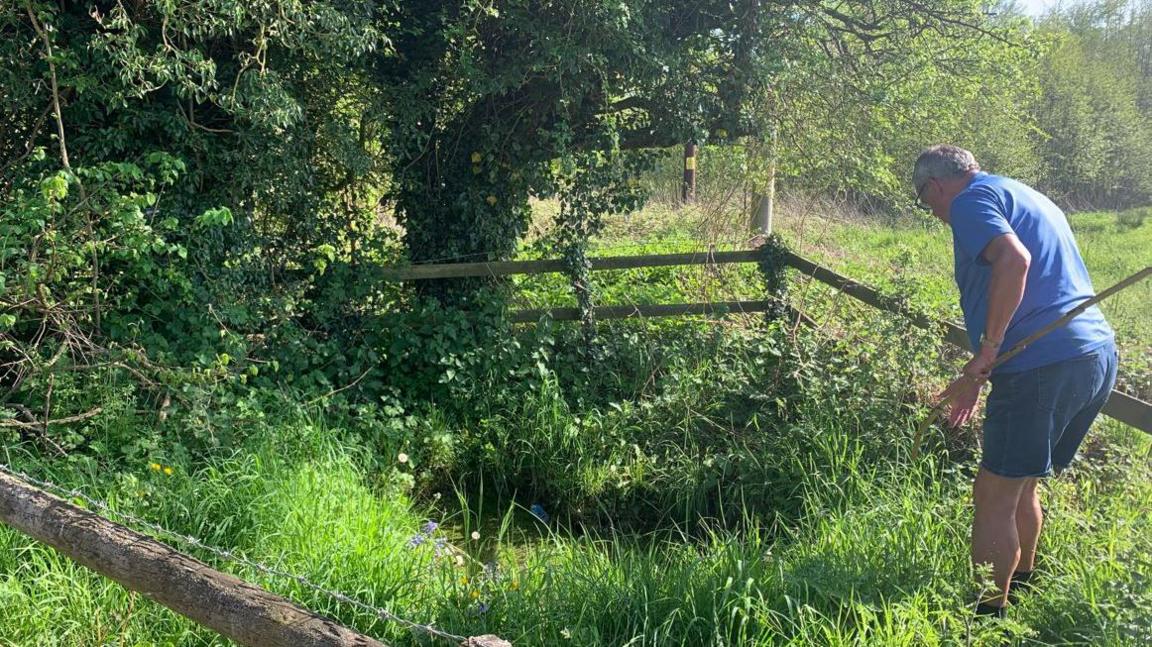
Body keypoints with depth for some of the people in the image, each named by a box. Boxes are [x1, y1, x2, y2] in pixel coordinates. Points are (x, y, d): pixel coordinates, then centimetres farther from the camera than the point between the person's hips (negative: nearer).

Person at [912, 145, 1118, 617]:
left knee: (994, 497, 0)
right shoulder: (1027, 197, 26)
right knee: (1021, 486, 24)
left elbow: (1014, 259, -24)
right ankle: (1022, 582, 38)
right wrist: (979, 377, 28)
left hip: (1044, 363, -9)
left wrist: (986, 352, -19)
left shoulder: (971, 200, -3)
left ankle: (987, 615, 7)